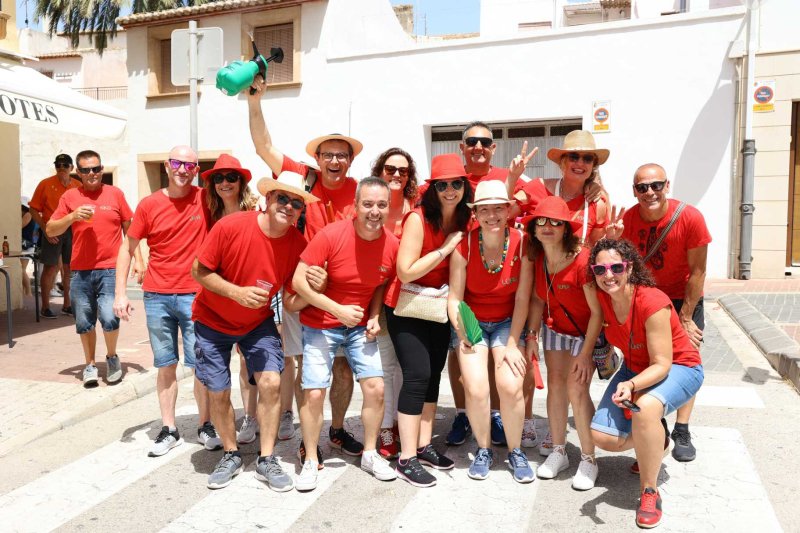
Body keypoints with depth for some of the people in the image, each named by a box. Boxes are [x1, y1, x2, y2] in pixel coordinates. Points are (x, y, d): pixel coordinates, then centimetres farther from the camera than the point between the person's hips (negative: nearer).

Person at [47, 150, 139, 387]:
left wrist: (138, 259, 3)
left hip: (110, 269, -2)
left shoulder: (115, 194, 4)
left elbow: (129, 228, 9)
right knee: (84, 322, 8)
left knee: (109, 318, -12)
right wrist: (73, 216, -13)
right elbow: (50, 230, 4)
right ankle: (90, 365, 26)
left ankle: (112, 357, 15)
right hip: (80, 271, 2)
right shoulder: (70, 196, 6)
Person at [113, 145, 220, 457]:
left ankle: (205, 426, 20)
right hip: (157, 296, 2)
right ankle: (169, 430, 22)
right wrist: (120, 293, 1)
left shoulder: (206, 201, -3)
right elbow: (127, 249, 6)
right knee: (165, 365, 11)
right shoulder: (149, 205, 0)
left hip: (196, 295, -1)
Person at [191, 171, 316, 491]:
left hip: (258, 322, 1)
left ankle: (267, 460, 6)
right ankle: (231, 455, 28)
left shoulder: (298, 244, -16)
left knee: (271, 382, -12)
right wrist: (237, 292, -29)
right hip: (213, 321, -1)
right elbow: (199, 271, -16)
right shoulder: (230, 226, -24)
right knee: (218, 391, 4)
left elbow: (293, 297, -5)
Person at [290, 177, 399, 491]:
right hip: (320, 324, -3)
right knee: (314, 393, -6)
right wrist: (338, 309, -23)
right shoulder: (331, 235, -21)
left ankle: (370, 454, 20)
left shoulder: (391, 245, -8)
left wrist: (375, 317, -6)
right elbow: (299, 281, -20)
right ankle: (311, 461, 16)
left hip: (360, 326, 4)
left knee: (376, 387, -2)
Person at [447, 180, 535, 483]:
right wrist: (463, 332, -24)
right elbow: (454, 298, -12)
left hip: (507, 322, 0)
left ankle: (515, 451, 10)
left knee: (511, 386, -17)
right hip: (472, 322, 0)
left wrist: (512, 344, -13)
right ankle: (483, 450, 13)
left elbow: (522, 298, -12)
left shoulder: (522, 243, -16)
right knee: (476, 390, -16)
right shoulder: (464, 246, -17)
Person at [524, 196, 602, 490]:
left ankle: (588, 460, 7)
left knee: (576, 389, -10)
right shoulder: (536, 258, -11)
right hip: (554, 328, 5)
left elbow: (597, 312, -24)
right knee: (555, 383, 5)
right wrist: (532, 336, -2)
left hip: (585, 331, -5)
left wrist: (586, 353, -21)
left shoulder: (582, 260, -30)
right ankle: (558, 452, 20)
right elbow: (538, 299, 3)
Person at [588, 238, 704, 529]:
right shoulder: (601, 297, -14)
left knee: (646, 407, -39)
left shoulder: (652, 302, -30)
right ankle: (656, 440, 24)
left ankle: (649, 491, -18)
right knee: (602, 437, -8)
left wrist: (631, 385, -44)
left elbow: (662, 364, -29)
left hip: (679, 367, -6)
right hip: (636, 368, 6)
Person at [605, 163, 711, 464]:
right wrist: (611, 241, -30)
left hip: (684, 298, -2)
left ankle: (682, 431, 4)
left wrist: (685, 318, -13)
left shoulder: (690, 218, -23)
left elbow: (697, 272, -16)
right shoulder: (626, 220, -15)